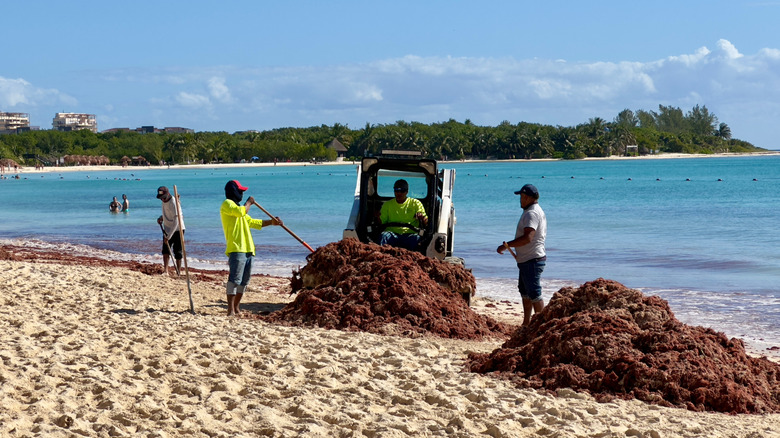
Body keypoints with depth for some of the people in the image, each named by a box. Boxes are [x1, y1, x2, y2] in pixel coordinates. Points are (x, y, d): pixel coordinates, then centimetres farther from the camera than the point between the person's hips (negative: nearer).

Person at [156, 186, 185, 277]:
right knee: (165, 249, -1)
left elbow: (175, 222, -28)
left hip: (177, 229, -8)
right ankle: (165, 269, -4)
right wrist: (161, 218, 0)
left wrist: (168, 236, -29)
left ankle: (178, 272, 4)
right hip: (167, 229, 8)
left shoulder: (173, 203, -26)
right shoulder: (164, 201, 0)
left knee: (177, 251, -3)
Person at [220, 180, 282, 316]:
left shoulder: (237, 206, 29)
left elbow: (253, 222, 33)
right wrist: (249, 202, -1)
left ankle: (236, 307, 13)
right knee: (235, 278, -14)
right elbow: (241, 212, -20)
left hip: (247, 249, 10)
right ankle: (230, 310, -17)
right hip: (236, 248, -10)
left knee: (244, 280, 8)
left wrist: (271, 222, 27)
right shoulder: (227, 204, -1)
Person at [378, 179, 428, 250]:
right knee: (384, 235, -33)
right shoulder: (387, 204, 20)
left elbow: (425, 223, 10)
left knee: (416, 238, -36)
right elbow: (381, 222, 15)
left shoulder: (415, 203, 15)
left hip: (409, 234, -1)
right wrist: (378, 217, -8)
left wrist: (422, 218, -14)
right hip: (392, 233, 1)